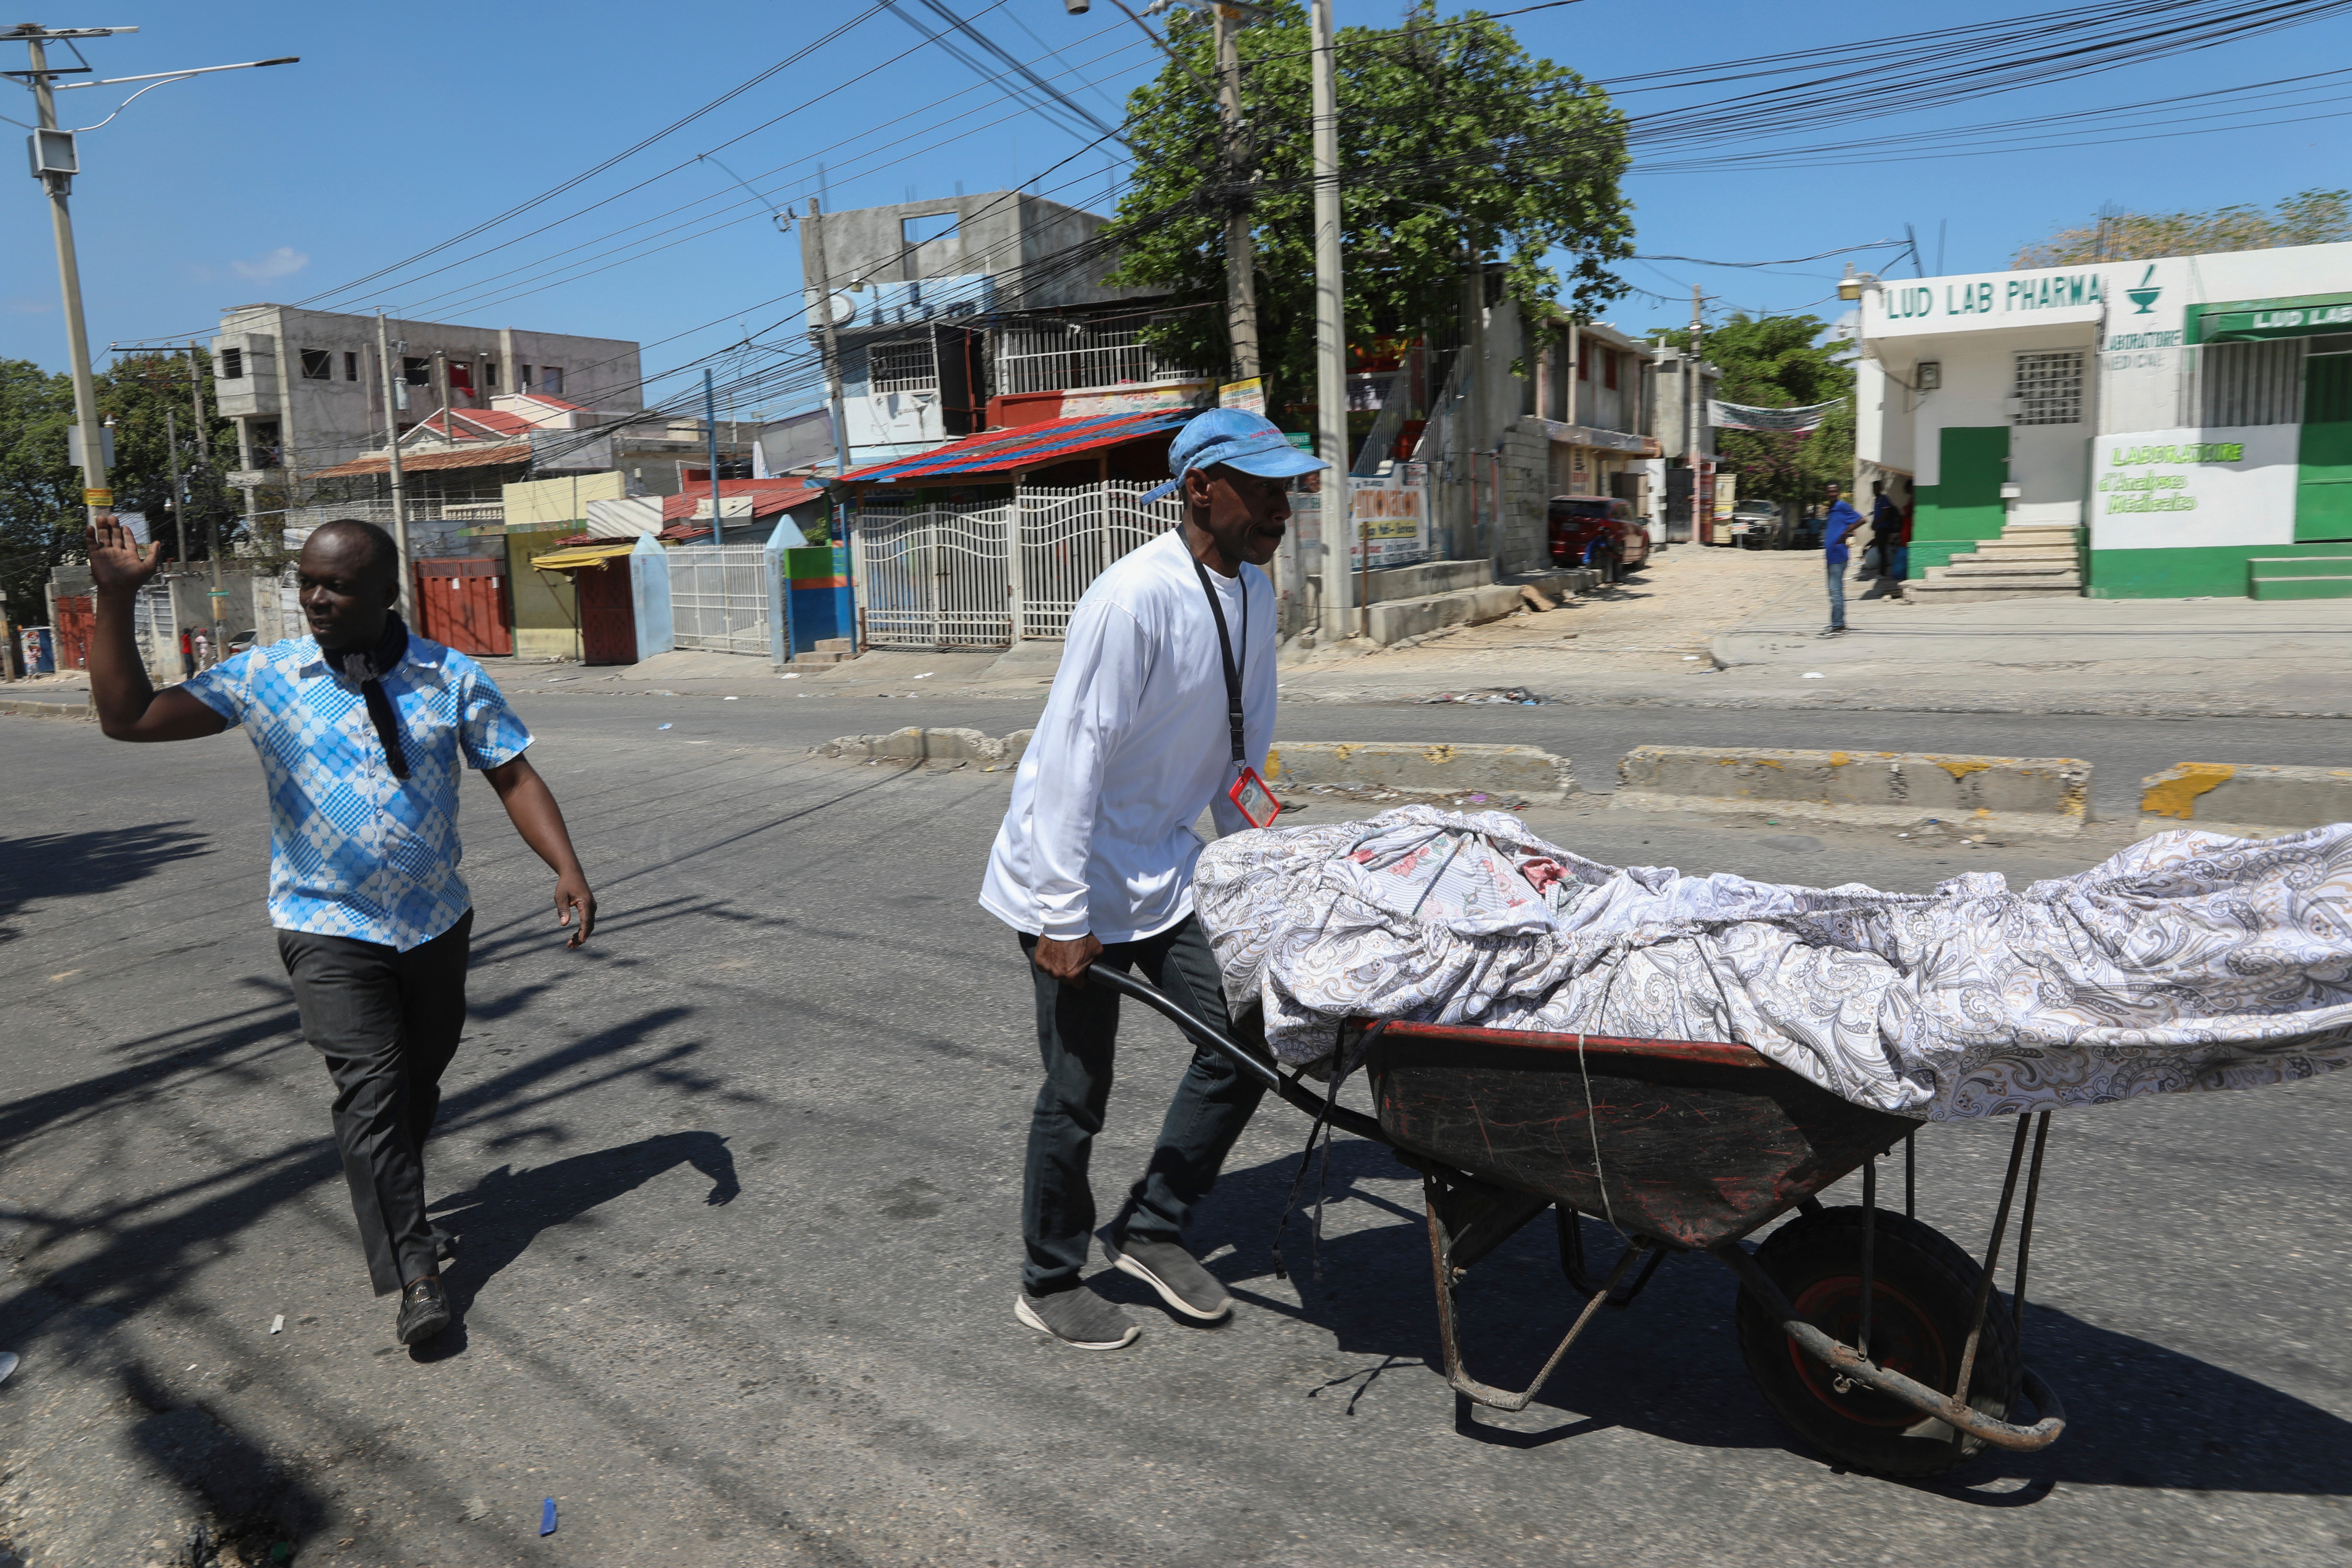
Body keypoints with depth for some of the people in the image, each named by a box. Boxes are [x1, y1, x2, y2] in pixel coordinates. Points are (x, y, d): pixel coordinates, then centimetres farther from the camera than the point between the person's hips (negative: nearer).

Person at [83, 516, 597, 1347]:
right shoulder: (263, 677, -5)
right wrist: (115, 600, -13)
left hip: (436, 922, 2)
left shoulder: (451, 677, -4)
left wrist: (567, 868, -17)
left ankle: (394, 1199, 44)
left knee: (423, 1076, 18)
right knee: (369, 1089, -10)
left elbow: (514, 777, -4)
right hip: (330, 930, -2)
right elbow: (128, 717, -6)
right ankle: (413, 1276, -6)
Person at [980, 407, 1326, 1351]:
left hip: (1161, 867, 8)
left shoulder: (1252, 592, 2)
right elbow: (1075, 757, -24)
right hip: (1075, 874, -8)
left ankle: (1150, 1229, 24)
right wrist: (1065, 918, -23)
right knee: (1078, 1088, 2)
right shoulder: (1134, 600, -24)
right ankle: (1049, 1284, 24)